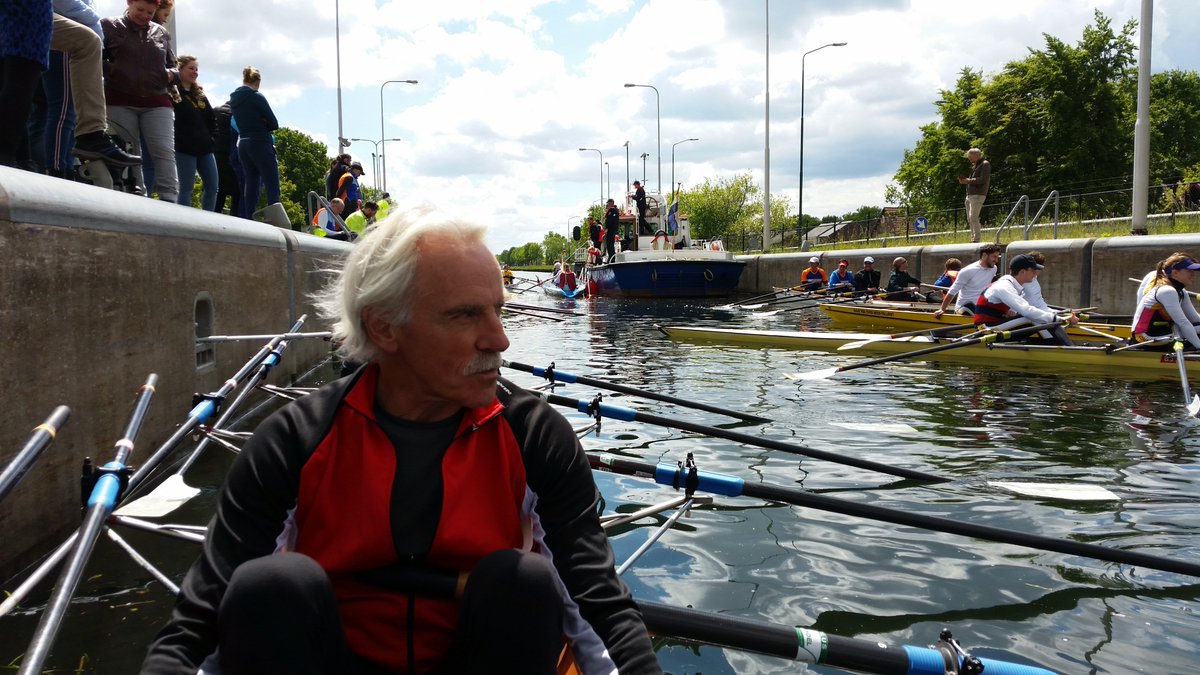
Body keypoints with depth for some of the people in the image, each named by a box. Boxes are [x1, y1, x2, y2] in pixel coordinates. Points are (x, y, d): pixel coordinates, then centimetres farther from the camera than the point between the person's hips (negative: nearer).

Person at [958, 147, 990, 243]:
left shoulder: (985, 164, -2)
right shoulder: (974, 166, 21)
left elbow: (983, 180, -13)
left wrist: (969, 180, -12)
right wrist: (963, 179, 4)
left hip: (978, 194, -8)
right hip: (969, 195, 8)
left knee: (973, 217, -15)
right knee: (970, 219, 8)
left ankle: (976, 239, -14)